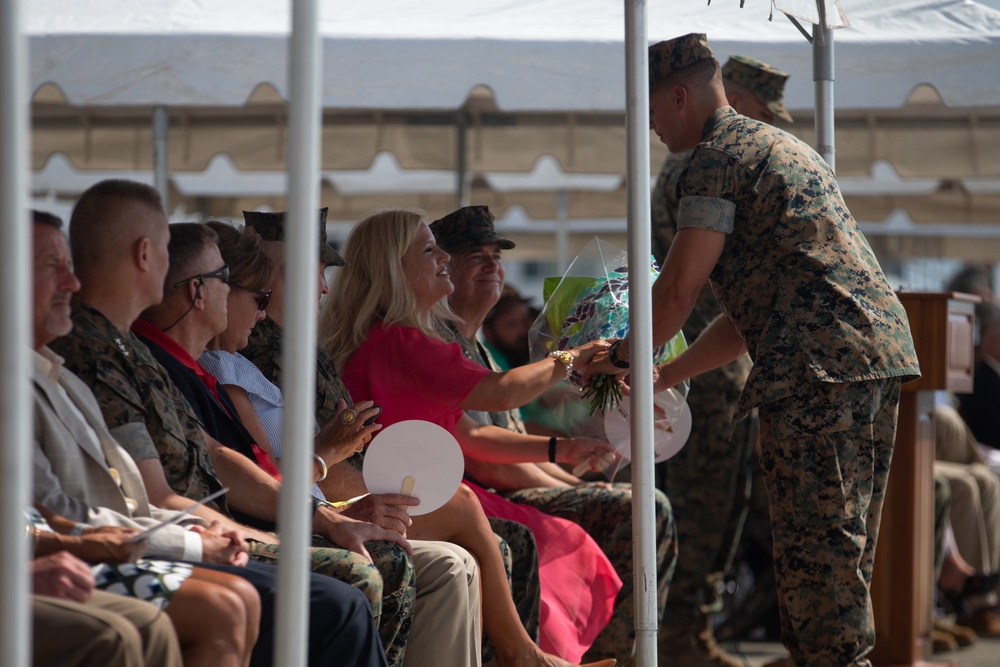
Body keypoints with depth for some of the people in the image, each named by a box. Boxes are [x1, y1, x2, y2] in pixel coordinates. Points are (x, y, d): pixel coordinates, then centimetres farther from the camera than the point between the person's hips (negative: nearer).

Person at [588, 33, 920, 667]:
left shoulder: (717, 157, -2)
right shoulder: (784, 146, 29)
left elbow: (678, 292, -6)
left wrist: (625, 355, 12)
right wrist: (665, 376, 29)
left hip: (819, 365, -10)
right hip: (884, 349, 10)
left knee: (816, 540, -8)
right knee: (848, 542, 13)